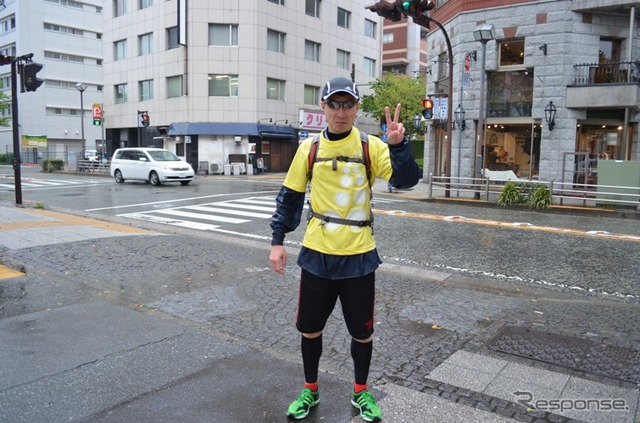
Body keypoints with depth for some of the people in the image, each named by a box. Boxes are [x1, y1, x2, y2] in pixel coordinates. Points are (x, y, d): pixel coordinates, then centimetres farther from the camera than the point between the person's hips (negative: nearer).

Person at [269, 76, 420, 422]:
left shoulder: (371, 146, -4)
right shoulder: (309, 149, 1)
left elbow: (405, 180, -14)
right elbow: (290, 197, 6)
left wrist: (398, 145, -30)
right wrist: (277, 241, 2)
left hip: (359, 256, -1)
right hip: (317, 255, 1)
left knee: (362, 331, 12)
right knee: (310, 328, 13)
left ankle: (360, 391, 36)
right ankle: (310, 390, 36)